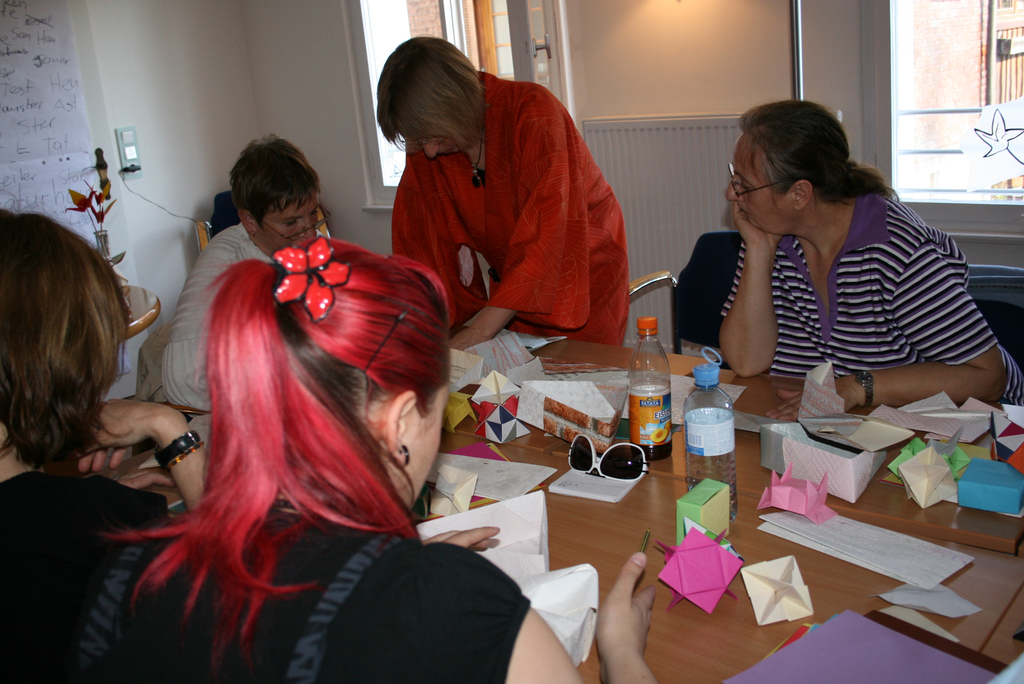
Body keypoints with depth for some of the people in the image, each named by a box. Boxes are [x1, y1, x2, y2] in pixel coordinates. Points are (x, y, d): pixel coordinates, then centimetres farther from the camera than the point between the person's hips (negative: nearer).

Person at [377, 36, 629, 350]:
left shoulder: (534, 111, -26)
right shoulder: (425, 144, -9)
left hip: (583, 275, -4)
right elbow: (417, 242, -4)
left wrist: (480, 330, -39)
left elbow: (545, 231, -34)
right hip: (511, 280, 4)